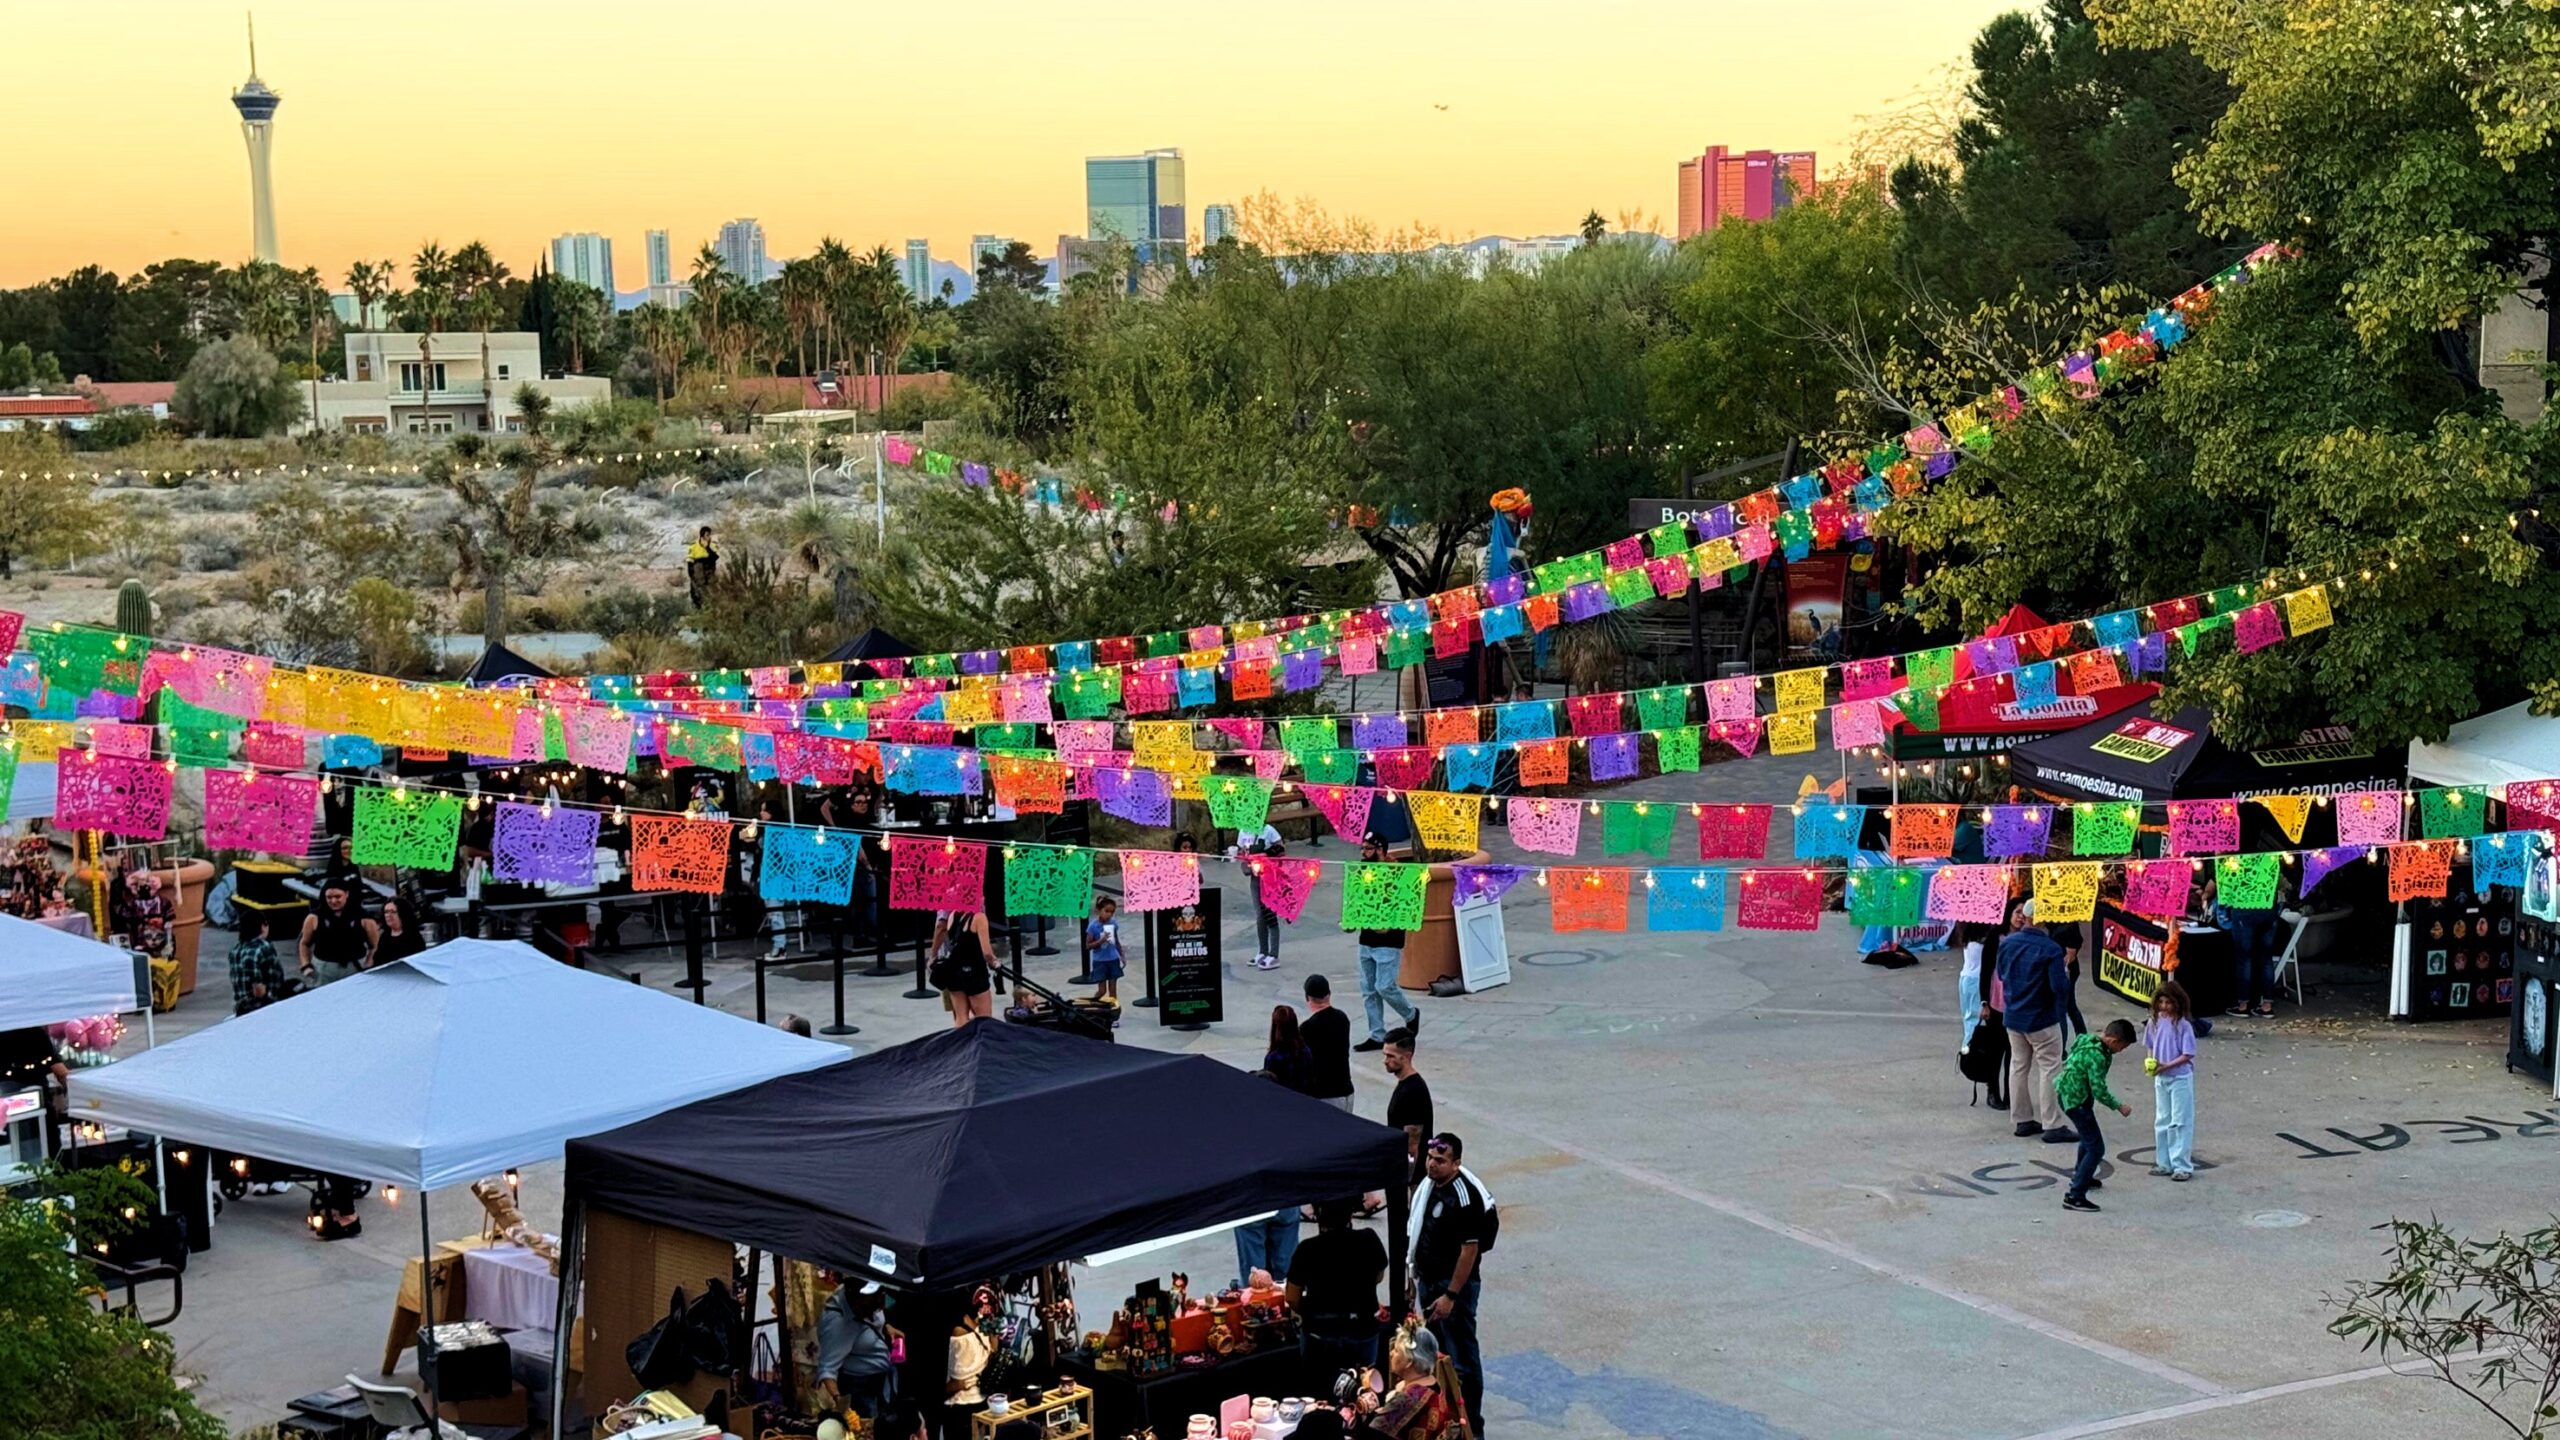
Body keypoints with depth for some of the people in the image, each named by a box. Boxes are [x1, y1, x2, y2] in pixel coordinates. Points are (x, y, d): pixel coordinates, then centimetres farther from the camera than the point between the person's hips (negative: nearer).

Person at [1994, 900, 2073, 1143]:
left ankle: (2023, 1120, 21)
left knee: (2019, 1066, 15)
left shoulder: (2007, 943, -2)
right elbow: (2059, 985, -22)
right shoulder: (2050, 949, -20)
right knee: (2049, 1069, 1)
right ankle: (2052, 1125, 1)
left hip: (2013, 1016, 6)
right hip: (2042, 1020, -6)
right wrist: (2067, 976, -2)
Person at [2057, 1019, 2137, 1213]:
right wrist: (2119, 1107, -13)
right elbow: (2099, 1091, -26)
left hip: (2067, 1093, 10)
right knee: (2096, 1149, -9)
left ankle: (2081, 1176, 52)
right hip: (2076, 1100, -10)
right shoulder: (2096, 1056, -27)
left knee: (2089, 1137, 32)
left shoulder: (2088, 1041, 2)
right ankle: (2075, 1196, -12)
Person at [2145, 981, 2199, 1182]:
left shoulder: (2183, 1025, -16)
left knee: (2180, 1122, -1)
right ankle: (2164, 1163, 22)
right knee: (2162, 1122, 13)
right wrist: (2151, 1063, -7)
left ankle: (2182, 1166, 4)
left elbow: (2188, 1055, -15)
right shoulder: (2155, 1022, 0)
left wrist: (2167, 1065, -23)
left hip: (2180, 1078, -6)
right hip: (2160, 1079, 6)